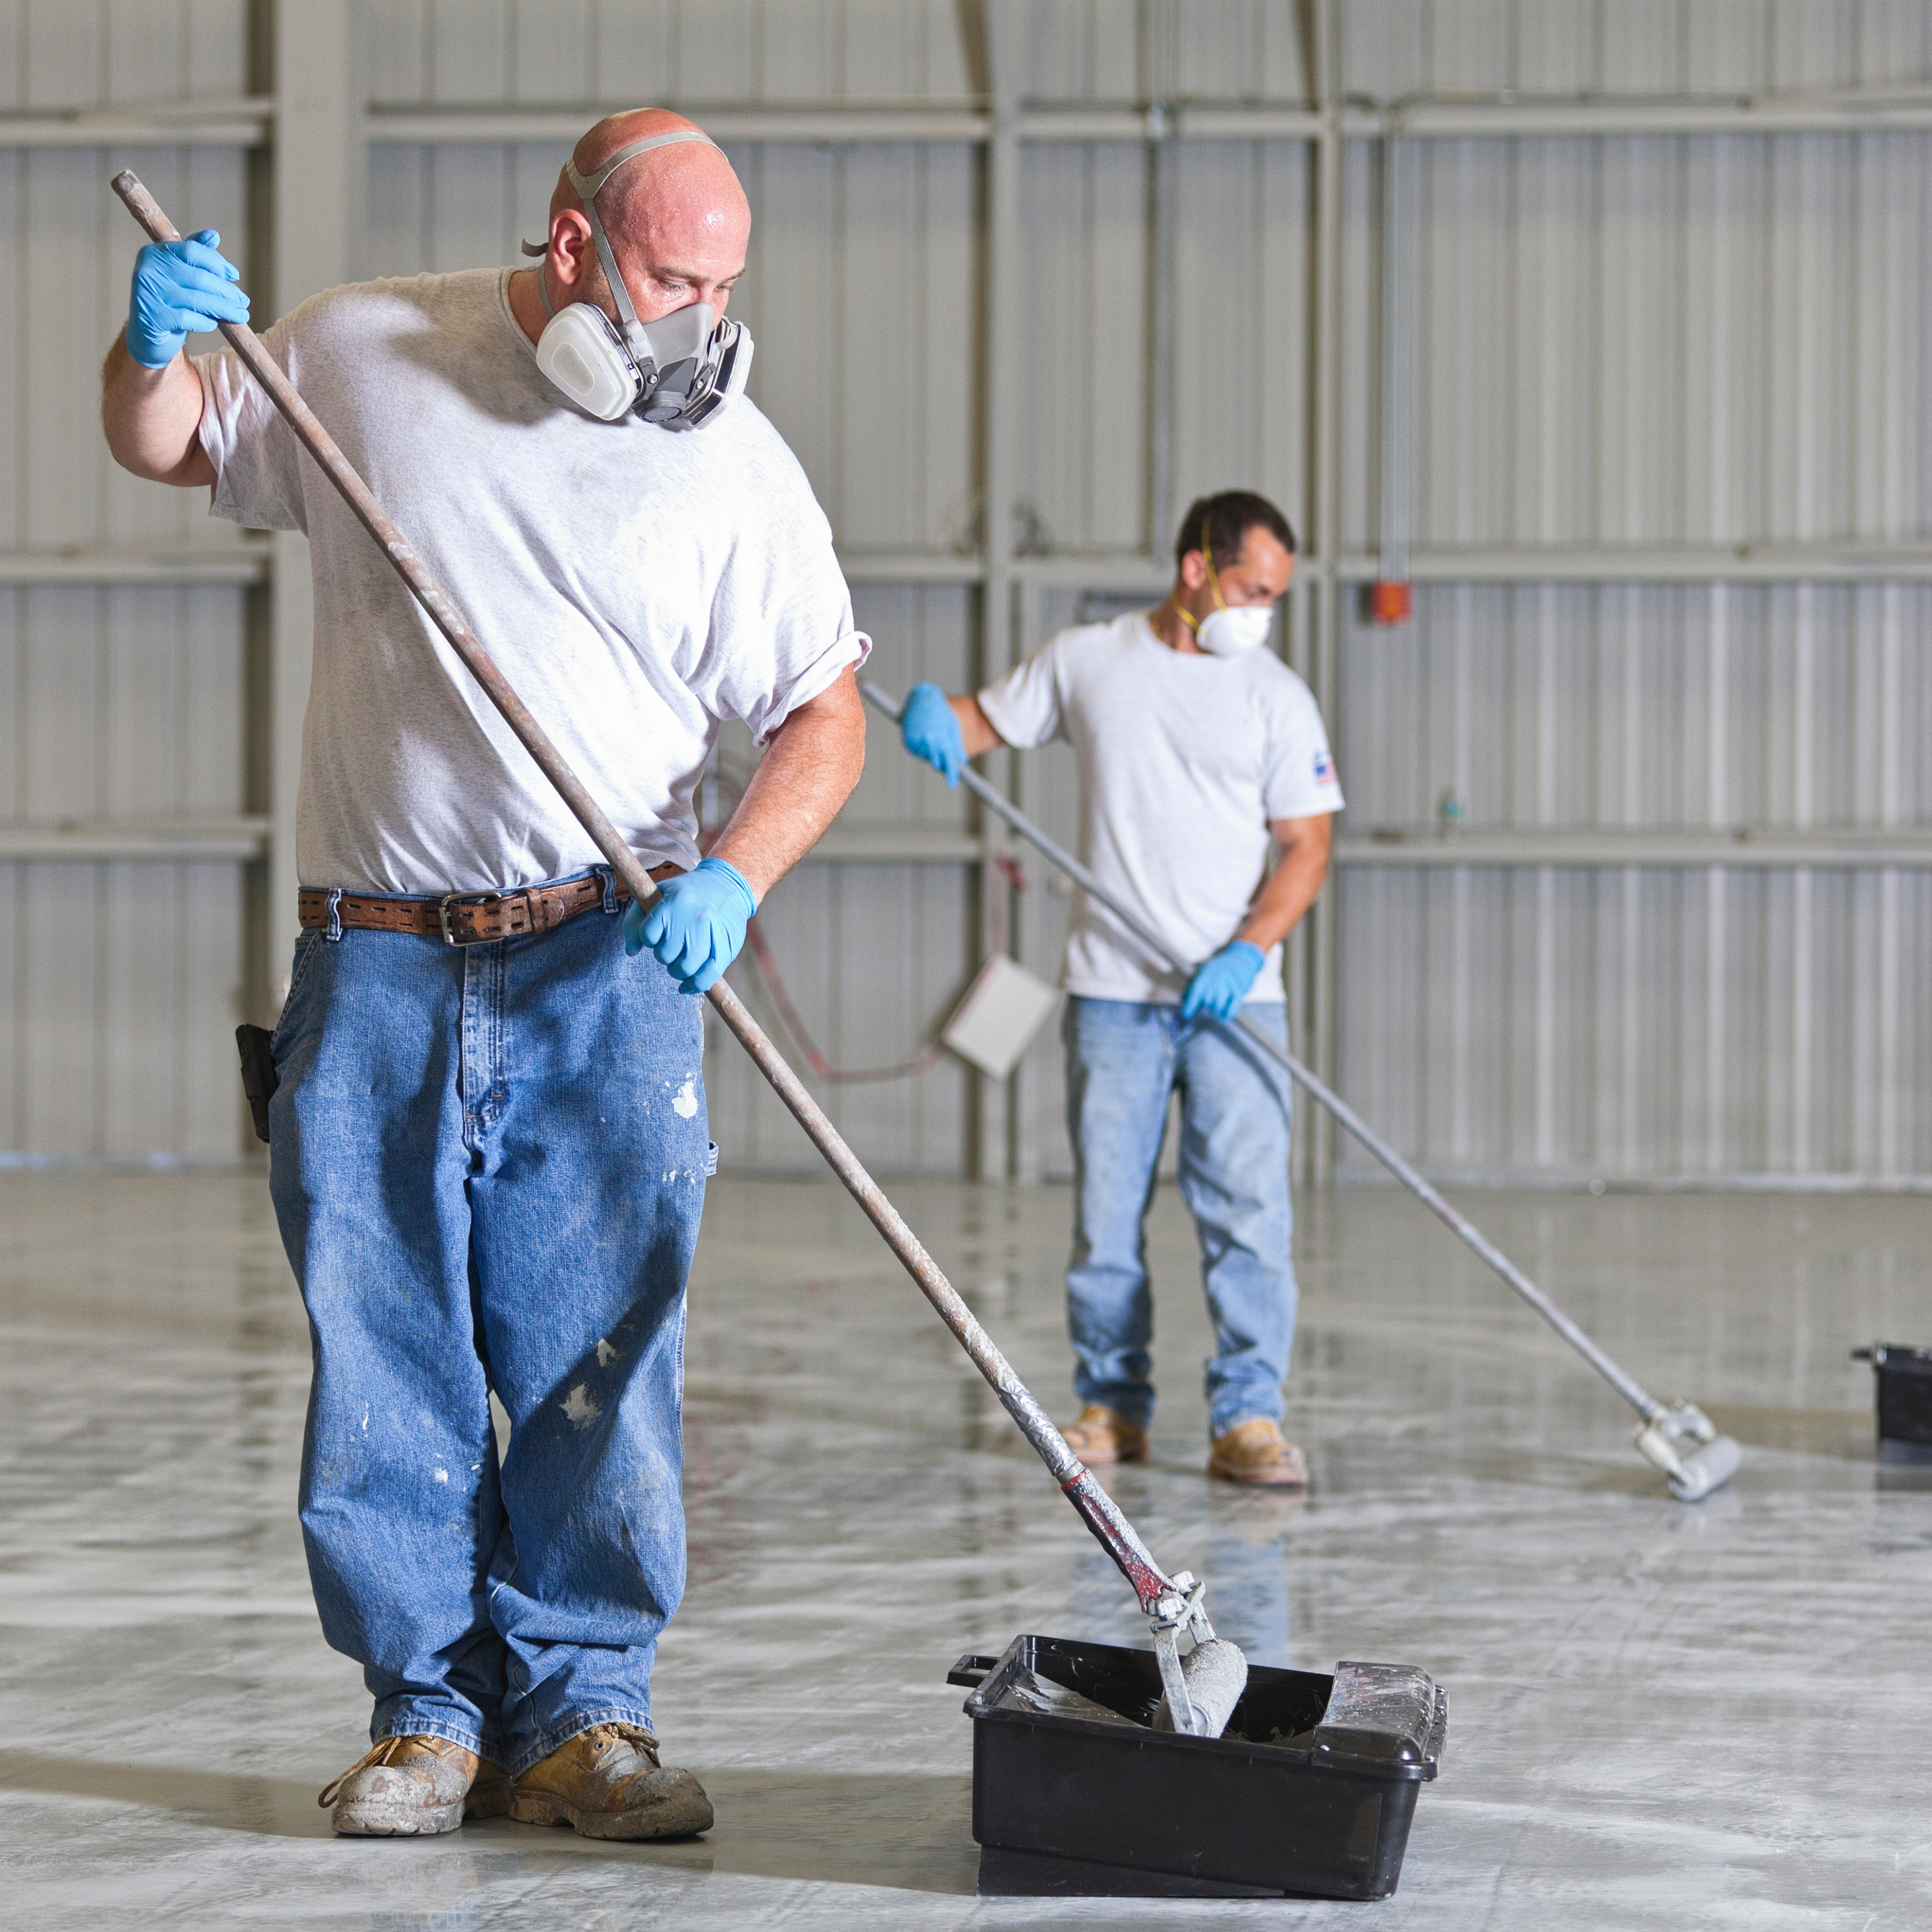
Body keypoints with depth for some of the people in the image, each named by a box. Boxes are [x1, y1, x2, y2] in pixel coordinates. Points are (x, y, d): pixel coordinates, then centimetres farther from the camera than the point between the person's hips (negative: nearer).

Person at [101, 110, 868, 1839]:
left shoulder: (734, 463, 2)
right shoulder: (357, 355, 4)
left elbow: (823, 720, 3)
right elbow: (159, 449, 18)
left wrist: (736, 877, -15)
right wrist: (157, 348, -5)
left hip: (607, 971, -1)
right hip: (378, 965, 1)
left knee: (598, 1355, -2)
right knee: (384, 1355, 3)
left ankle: (578, 1708, 9)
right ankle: (427, 1706, 14)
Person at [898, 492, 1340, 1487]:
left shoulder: (1276, 696, 4)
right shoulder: (1086, 659, 7)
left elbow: (1306, 848, 1)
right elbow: (985, 721, 16)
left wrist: (1247, 953, -14)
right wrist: (931, 708, -9)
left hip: (1233, 995, -1)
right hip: (1112, 989, 1)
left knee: (1246, 1207, -8)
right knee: (1105, 1208, 4)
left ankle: (1247, 1417, -6)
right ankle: (1112, 1405, 14)